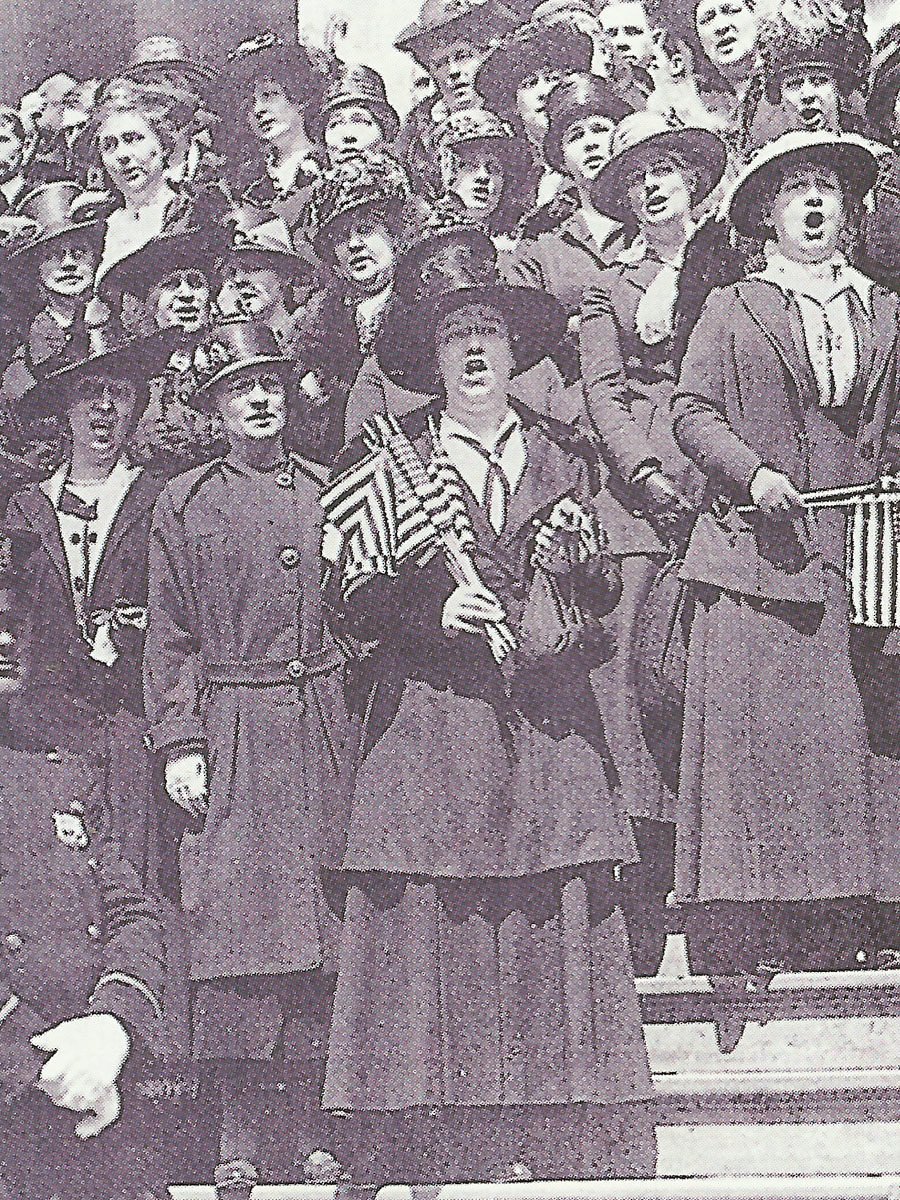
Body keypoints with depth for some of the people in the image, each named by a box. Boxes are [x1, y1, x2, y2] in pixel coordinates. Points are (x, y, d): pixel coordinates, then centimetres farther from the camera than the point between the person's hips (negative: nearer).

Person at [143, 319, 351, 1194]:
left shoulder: (331, 492, 11)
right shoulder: (184, 504, 7)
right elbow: (169, 638, 6)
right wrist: (178, 745, -3)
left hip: (324, 726, 1)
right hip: (231, 735, -1)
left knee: (323, 925, 1)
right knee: (233, 919, -4)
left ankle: (315, 1129, 8)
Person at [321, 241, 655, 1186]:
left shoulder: (560, 462, 16)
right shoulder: (388, 459, 7)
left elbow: (601, 586, 18)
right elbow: (354, 598, 2)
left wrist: (574, 594, -5)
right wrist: (435, 609, -15)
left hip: (548, 727, 3)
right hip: (429, 725, -2)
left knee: (557, 923, -2)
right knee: (430, 932, -6)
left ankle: (557, 1154, 4)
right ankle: (436, 1157, 1)